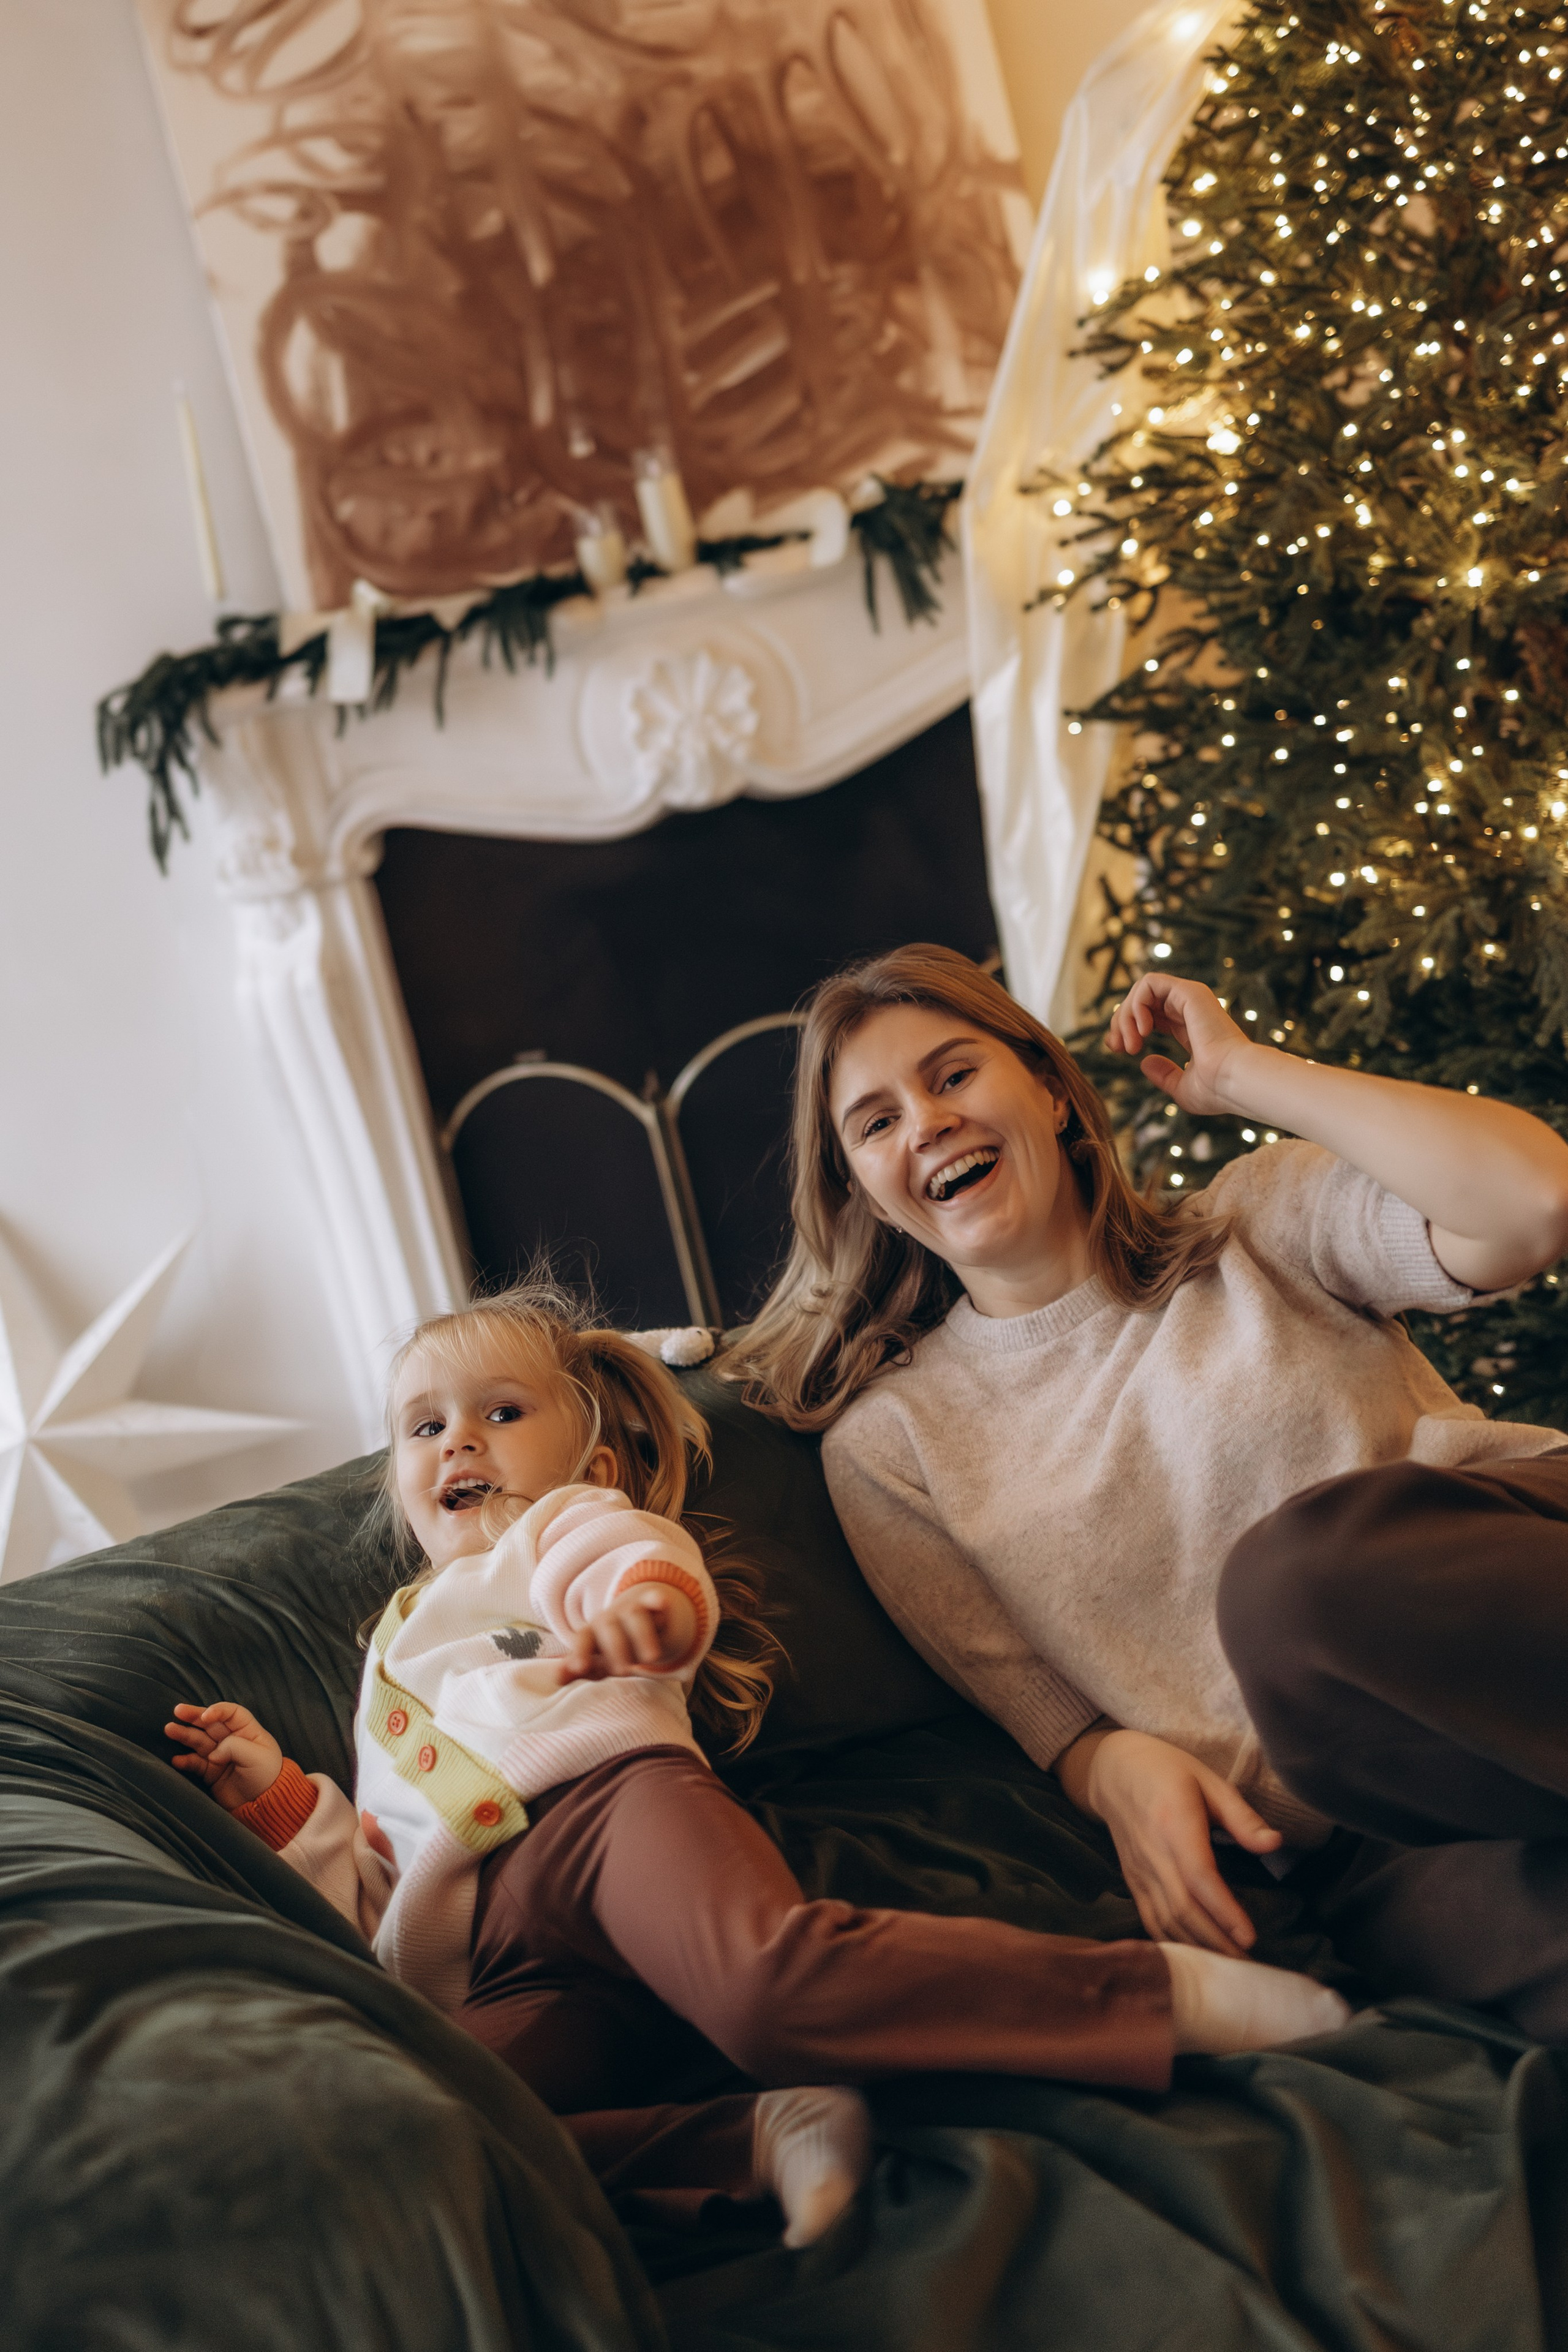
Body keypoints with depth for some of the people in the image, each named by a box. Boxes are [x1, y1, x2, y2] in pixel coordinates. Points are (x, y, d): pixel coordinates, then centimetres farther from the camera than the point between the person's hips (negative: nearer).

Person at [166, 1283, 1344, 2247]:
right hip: (505, 1973, 5)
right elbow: (375, 1891, 44)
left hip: (604, 1802, -4)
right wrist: (279, 1795, 30)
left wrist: (644, 1598, -26)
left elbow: (631, 1552, -1)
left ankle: (1181, 1991, -32)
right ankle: (766, 2139, -29)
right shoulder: (398, 1652, 47)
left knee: (771, 1980, -40)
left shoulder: (561, 1526, 28)